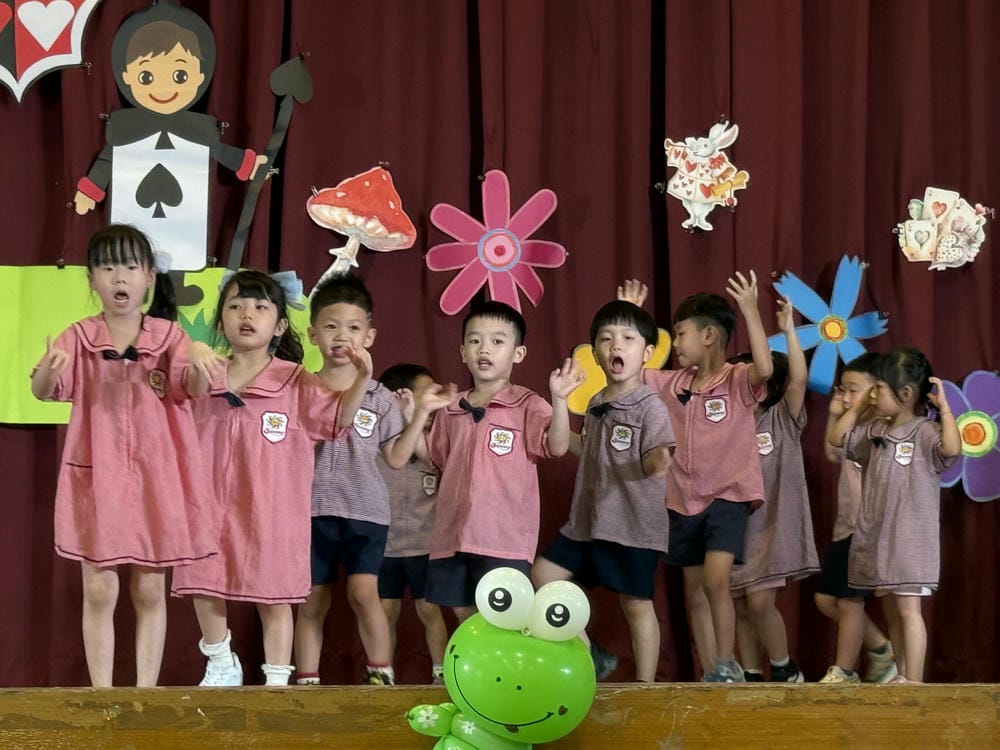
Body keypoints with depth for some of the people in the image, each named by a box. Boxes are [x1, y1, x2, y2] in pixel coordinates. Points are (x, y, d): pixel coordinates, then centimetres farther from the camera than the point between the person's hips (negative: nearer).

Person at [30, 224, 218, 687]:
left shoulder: (168, 336, 1)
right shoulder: (78, 338, 0)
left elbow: (192, 386, -14)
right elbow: (42, 391, -13)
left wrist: (198, 362, -37)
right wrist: (48, 369, -37)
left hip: (155, 478, 0)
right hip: (96, 476, 0)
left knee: (150, 589, 4)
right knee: (99, 590, -1)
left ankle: (147, 687, 10)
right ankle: (101, 691, 4)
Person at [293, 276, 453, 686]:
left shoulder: (379, 396, 5)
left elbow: (396, 457, 6)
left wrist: (422, 411, 2)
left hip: (366, 509, -1)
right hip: (313, 509, 1)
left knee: (363, 592, -14)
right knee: (312, 601, 5)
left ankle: (381, 672, 0)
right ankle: (306, 681, 14)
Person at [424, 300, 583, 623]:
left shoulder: (527, 405, -4)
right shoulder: (451, 409, 12)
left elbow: (557, 446, -18)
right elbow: (435, 458, 22)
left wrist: (559, 400, -30)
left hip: (504, 538, -5)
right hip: (453, 534, 6)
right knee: (464, 615, 12)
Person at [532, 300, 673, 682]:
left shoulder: (650, 406, -14)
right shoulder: (596, 404, 10)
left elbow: (653, 463, -21)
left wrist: (658, 460, -42)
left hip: (634, 524, -8)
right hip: (588, 520, 8)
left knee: (636, 604, -1)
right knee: (542, 575, 12)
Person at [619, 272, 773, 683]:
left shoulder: (738, 381, -10)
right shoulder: (674, 384, 7)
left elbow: (764, 368, -32)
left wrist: (750, 311, -37)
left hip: (728, 495, -7)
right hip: (684, 499, 7)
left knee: (715, 579, -22)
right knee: (693, 588, 9)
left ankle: (728, 665, -10)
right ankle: (709, 674, 17)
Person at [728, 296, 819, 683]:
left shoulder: (783, 419, -2)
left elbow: (799, 378, -16)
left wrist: (788, 330, -22)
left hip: (772, 526, -5)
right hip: (735, 525, 5)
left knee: (760, 601, -13)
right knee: (741, 607, 5)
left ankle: (785, 670, 4)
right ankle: (751, 676, 15)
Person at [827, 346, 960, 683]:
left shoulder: (925, 431, -13)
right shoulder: (875, 431, 11)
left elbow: (951, 448, -31)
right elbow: (836, 438, 20)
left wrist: (943, 406, -25)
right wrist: (860, 405, 13)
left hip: (910, 538, -8)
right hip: (875, 537, 8)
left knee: (908, 607, -9)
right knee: (891, 610, 11)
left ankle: (914, 683, -8)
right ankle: (901, 677, 18)